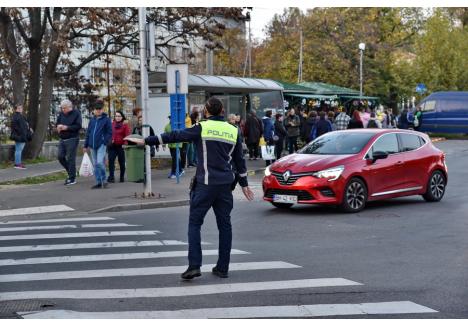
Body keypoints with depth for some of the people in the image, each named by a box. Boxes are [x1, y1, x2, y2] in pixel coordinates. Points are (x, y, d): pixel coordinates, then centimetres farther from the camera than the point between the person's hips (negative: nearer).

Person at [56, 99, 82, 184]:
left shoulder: (76, 113, -7)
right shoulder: (61, 114, 10)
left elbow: (78, 126, -15)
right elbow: (57, 123, 19)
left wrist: (67, 127, -19)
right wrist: (59, 127, -5)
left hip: (72, 139, -7)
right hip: (62, 139, 7)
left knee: (70, 158, -5)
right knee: (60, 157, 5)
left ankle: (72, 178, 3)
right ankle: (71, 172, 23)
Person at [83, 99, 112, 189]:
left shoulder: (106, 120, -1)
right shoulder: (92, 120, 14)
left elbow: (109, 133, -3)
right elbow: (88, 133, 18)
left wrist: (105, 142, -15)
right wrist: (86, 145, 16)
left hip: (101, 145, -6)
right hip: (92, 145, 6)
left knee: (100, 162, -18)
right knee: (95, 164, 7)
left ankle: (104, 180, -3)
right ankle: (98, 182, 13)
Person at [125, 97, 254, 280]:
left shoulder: (202, 128, -4)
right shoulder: (233, 131, 10)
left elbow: (174, 136, -5)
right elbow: (239, 160, 16)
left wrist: (146, 141, 0)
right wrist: (244, 184, 25)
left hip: (205, 184, -4)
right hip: (225, 184, 4)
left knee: (194, 223, 2)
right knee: (224, 225, 11)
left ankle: (194, 265, -8)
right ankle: (222, 268, 14)